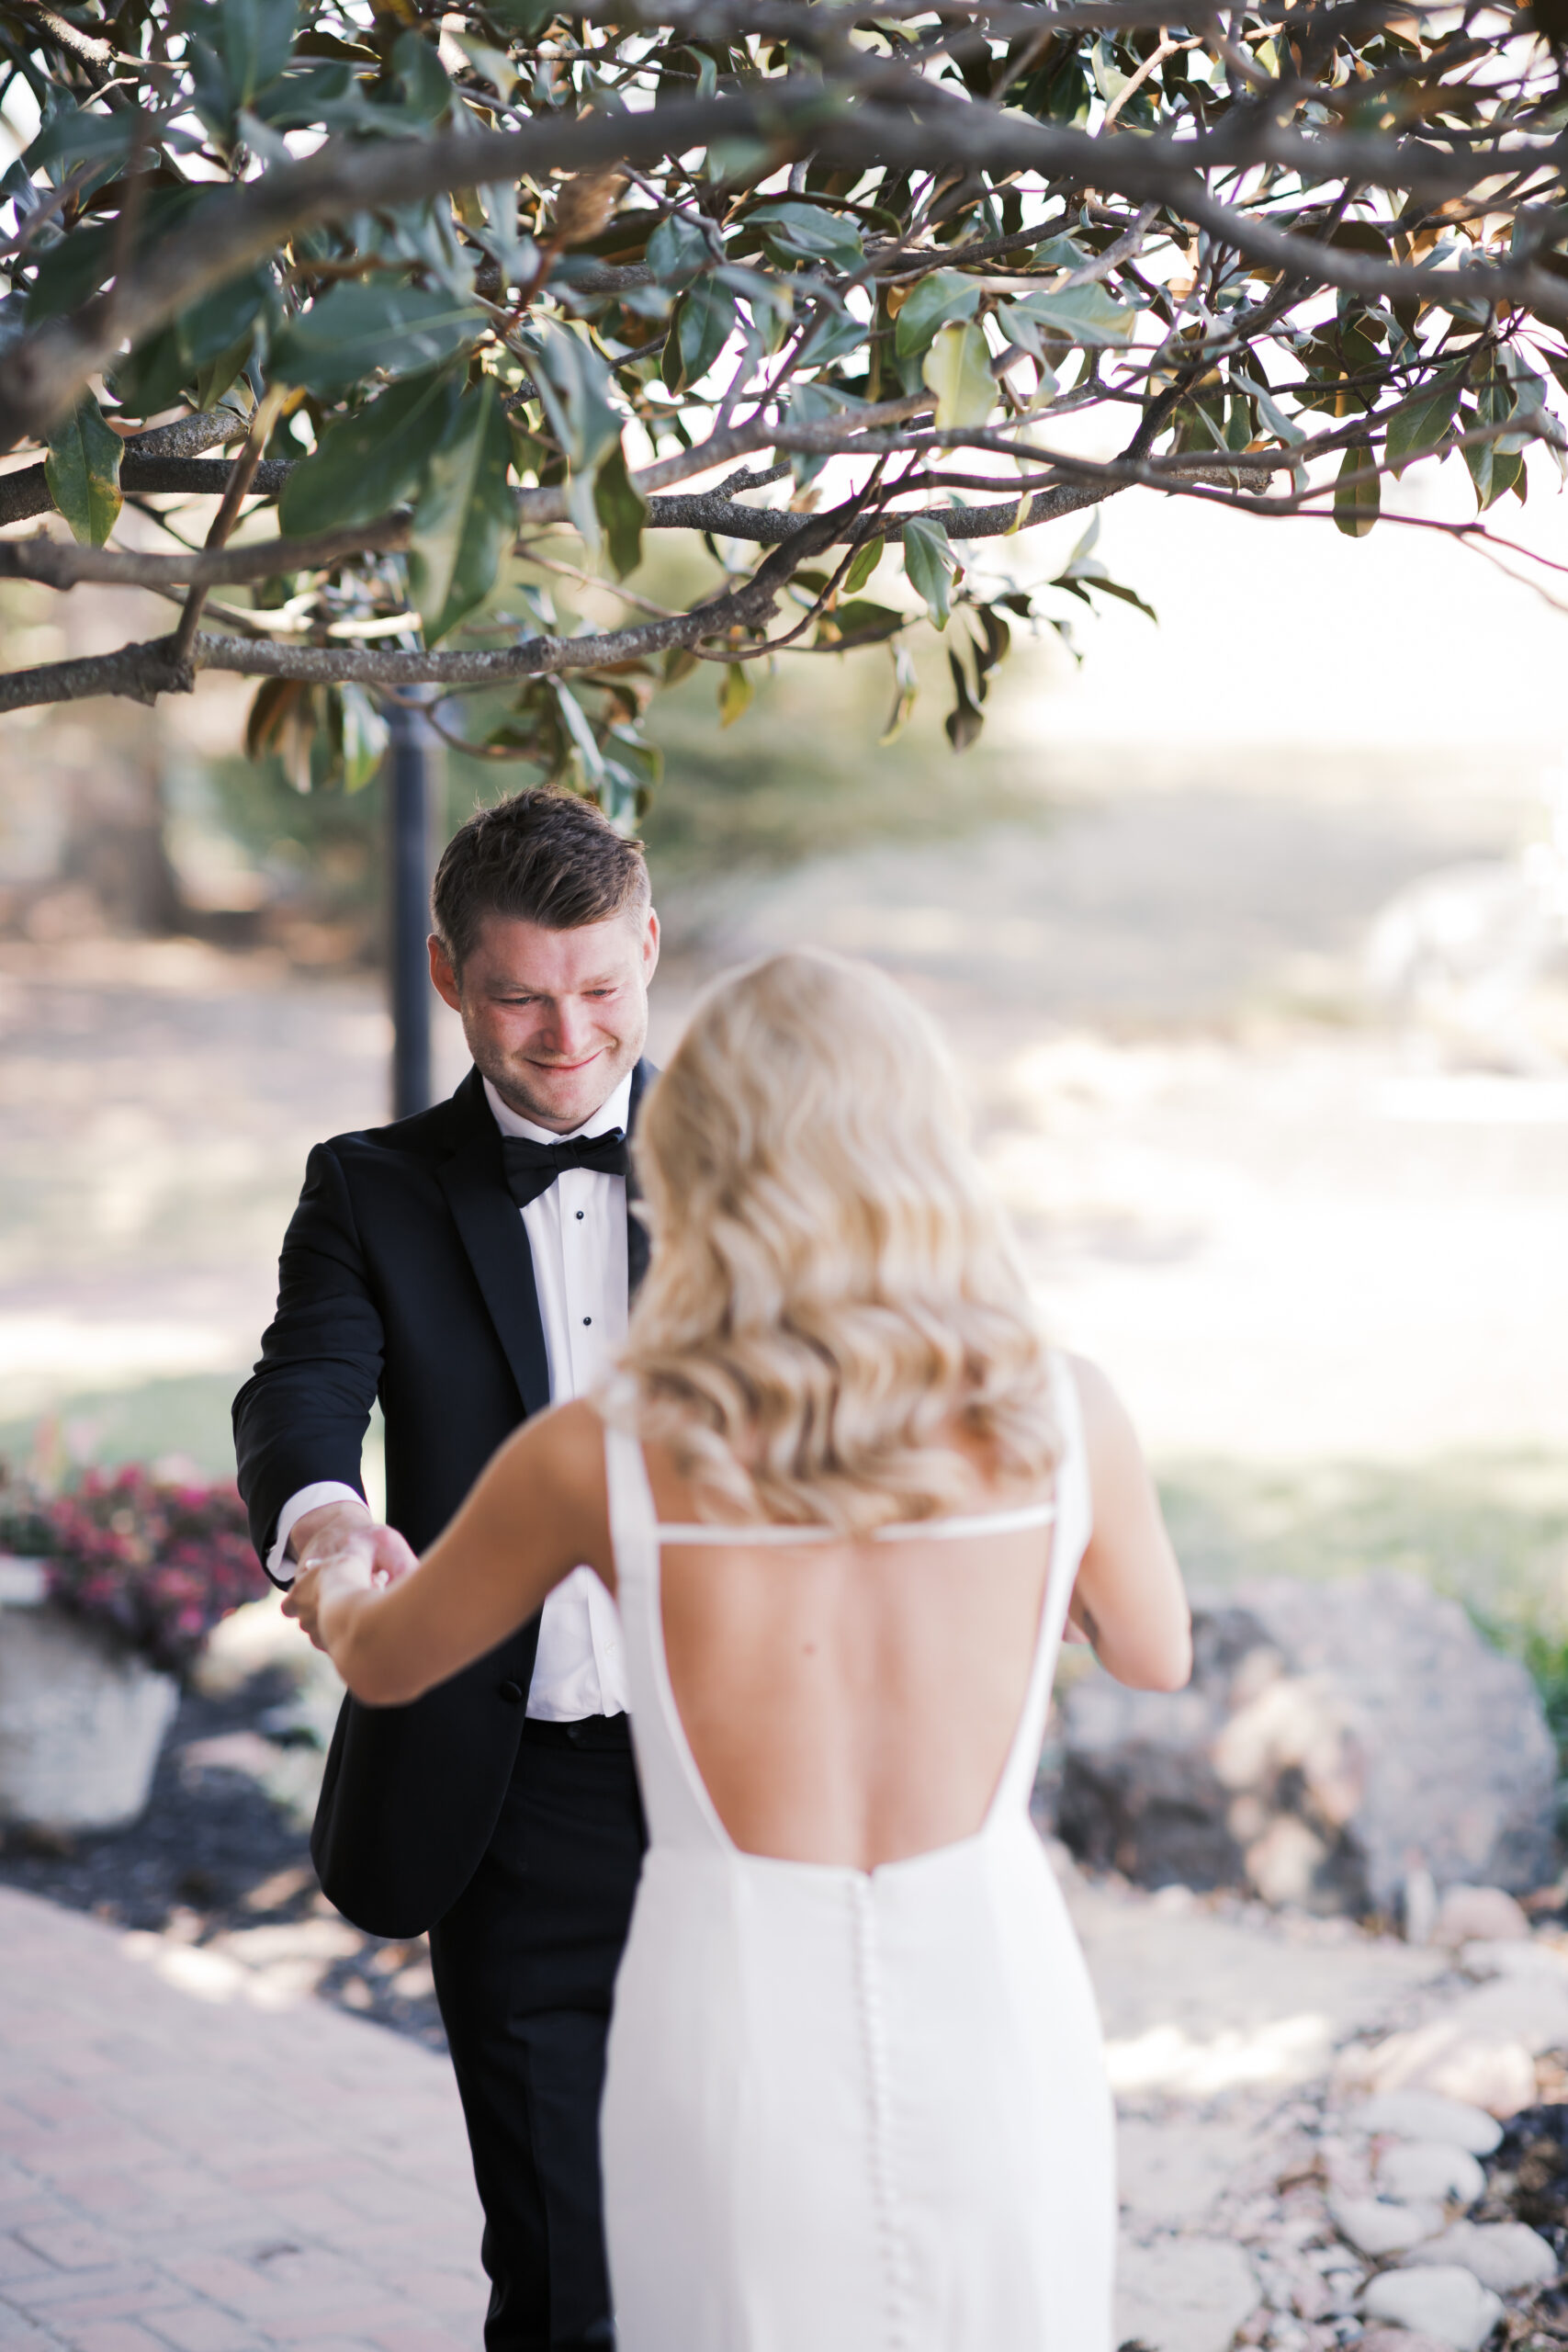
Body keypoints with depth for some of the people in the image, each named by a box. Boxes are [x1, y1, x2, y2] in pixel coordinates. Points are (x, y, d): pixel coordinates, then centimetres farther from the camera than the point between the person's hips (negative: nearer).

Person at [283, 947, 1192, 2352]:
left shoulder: (599, 1457, -11)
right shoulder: (1062, 1418, -9)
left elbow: (389, 1663, 9)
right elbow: (1156, 1654, 13)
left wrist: (337, 1589, 33)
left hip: (735, 2026, -1)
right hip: (995, 2012, 1)